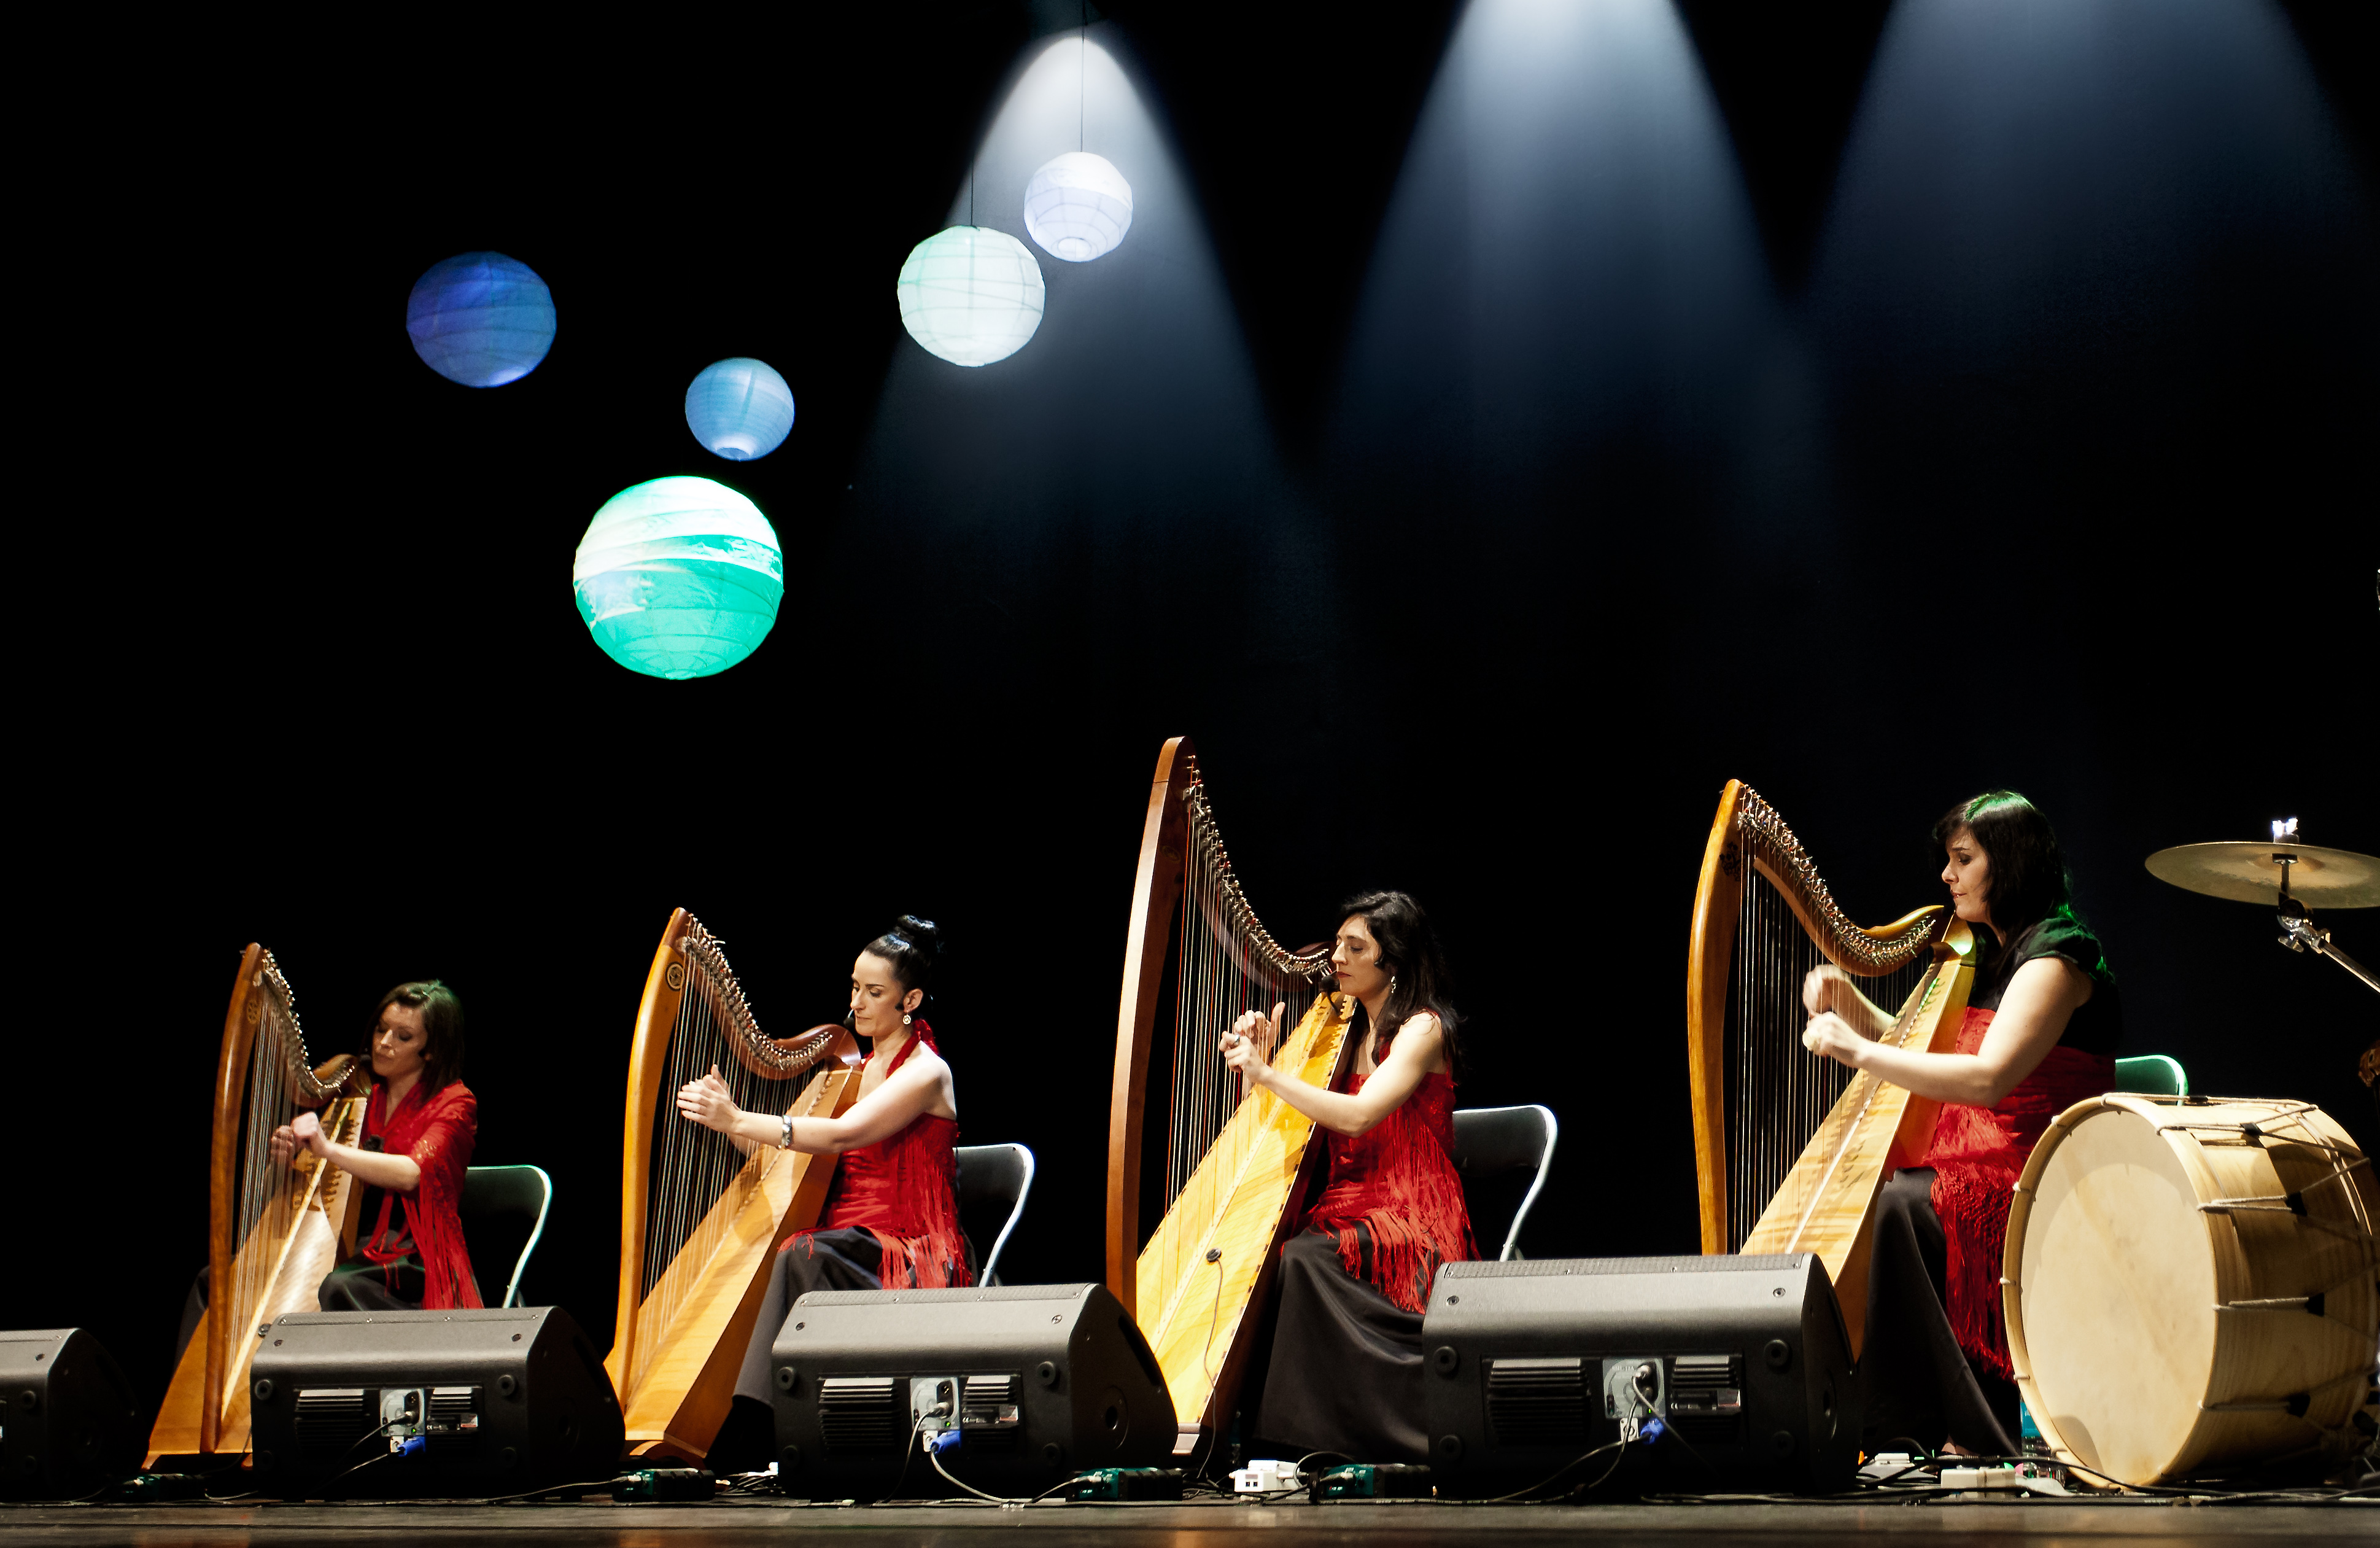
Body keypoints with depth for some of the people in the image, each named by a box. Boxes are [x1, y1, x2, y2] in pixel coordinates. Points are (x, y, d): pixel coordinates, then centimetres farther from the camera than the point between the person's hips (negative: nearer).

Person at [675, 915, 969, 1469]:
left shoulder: (927, 1073, -6)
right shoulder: (855, 1068, 18)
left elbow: (842, 1135, -21)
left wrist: (738, 1121, -25)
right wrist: (725, 1116, -3)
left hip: (909, 1254, -7)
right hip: (846, 1241, 7)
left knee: (802, 1255, -34)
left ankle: (746, 1440, -35)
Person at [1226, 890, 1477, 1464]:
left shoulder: (1424, 1029, -4)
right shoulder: (1347, 1030, 18)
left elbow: (1358, 1115, -20)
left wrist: (1268, 1074, -16)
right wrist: (1257, 1061, 1)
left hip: (1411, 1218, -7)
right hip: (1348, 1206, 7)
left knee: (1303, 1259, -32)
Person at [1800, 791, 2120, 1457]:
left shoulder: (2057, 955, -12)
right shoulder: (1986, 957, 18)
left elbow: (1987, 1078, -25)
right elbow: (1915, 1046, 23)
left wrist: (1859, 1051, -23)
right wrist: (1849, 1003, 4)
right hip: (1972, 1171, 9)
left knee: (1887, 1208, -28)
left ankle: (1962, 1433, -22)